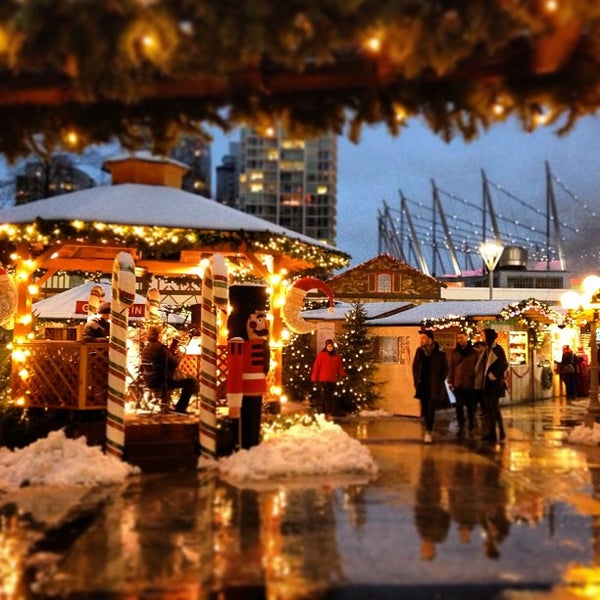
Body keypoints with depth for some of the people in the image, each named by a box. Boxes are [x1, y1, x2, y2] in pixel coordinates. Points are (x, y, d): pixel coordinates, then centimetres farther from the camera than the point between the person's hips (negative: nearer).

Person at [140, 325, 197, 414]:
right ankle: (180, 408, 4)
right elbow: (174, 364, -17)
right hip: (161, 382, -9)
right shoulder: (161, 348, -18)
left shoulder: (145, 348, 7)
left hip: (148, 382, 9)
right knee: (191, 381, -1)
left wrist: (171, 353, 18)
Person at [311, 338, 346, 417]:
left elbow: (340, 367, 14)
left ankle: (329, 413, 14)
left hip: (333, 380, 4)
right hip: (322, 380, -4)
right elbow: (316, 366, -2)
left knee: (331, 397, 7)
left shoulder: (337, 356, 12)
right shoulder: (321, 355, 0)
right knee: (323, 396, -6)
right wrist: (314, 378, -6)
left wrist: (342, 374, -4)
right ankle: (321, 412, -1)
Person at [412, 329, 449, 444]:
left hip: (433, 386, -4)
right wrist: (416, 381, 6)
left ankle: (428, 432, -6)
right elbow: (415, 367, 14)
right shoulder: (419, 351, 3)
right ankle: (428, 428, 28)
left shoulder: (439, 352, -8)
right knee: (424, 408, 10)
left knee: (430, 409, -8)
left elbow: (445, 369, 0)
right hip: (422, 386, 4)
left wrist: (439, 382, -3)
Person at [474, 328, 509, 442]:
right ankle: (492, 432, 12)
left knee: (494, 407, -10)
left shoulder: (498, 349, -9)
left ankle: (501, 431, -2)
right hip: (486, 383, 8)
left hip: (495, 383, -8)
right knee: (489, 408, 8)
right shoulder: (487, 349, 14)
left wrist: (493, 375, -15)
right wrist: (481, 379, 11)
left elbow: (504, 365, -15)